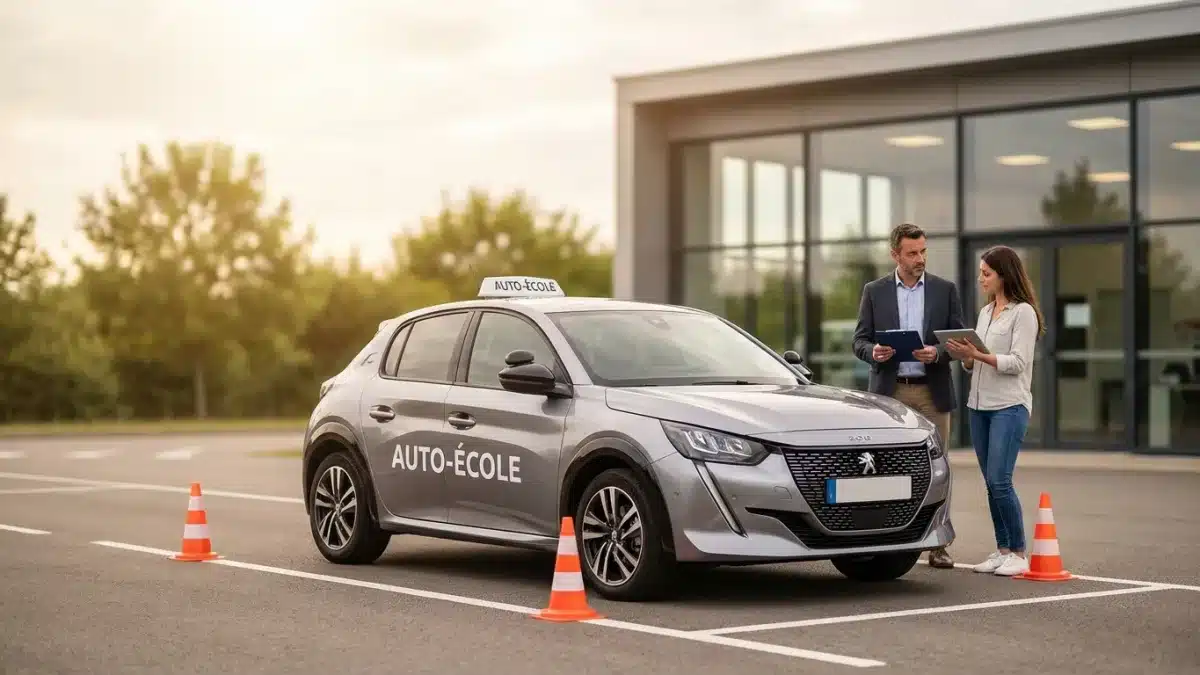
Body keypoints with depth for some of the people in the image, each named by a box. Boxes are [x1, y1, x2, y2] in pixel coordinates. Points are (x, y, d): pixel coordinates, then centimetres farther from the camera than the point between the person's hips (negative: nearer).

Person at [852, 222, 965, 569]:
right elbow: (859, 340, 5)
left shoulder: (946, 290, 6)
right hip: (890, 391, 0)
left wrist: (937, 353, -16)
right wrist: (873, 351, -17)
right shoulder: (874, 291, 6)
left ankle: (937, 544, 6)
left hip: (933, 391, 0)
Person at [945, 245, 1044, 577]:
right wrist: (963, 356, 0)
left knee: (1000, 480, -14)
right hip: (979, 404, 8)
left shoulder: (1023, 312, -6)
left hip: (1009, 406, -8)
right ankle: (1002, 550, 13)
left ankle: (1018, 553, -6)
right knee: (990, 482, 7)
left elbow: (1017, 363, -14)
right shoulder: (985, 312, 18)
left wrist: (979, 354, -22)